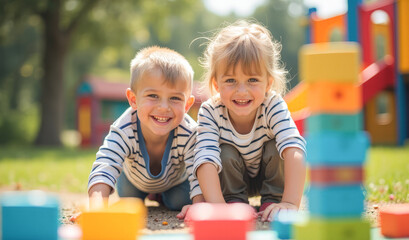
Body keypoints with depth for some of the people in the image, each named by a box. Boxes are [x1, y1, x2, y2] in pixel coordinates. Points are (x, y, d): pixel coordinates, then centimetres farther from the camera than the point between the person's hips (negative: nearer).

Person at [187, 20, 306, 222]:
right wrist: (218, 206, -57)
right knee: (226, 153, -28)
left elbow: (294, 149, -46)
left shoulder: (273, 106, -32)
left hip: (270, 175, 0)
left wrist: (290, 203, -60)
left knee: (276, 146, -27)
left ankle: (272, 200, -9)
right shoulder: (210, 112, -30)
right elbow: (206, 158, -41)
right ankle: (235, 200, -9)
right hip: (231, 180, 0)